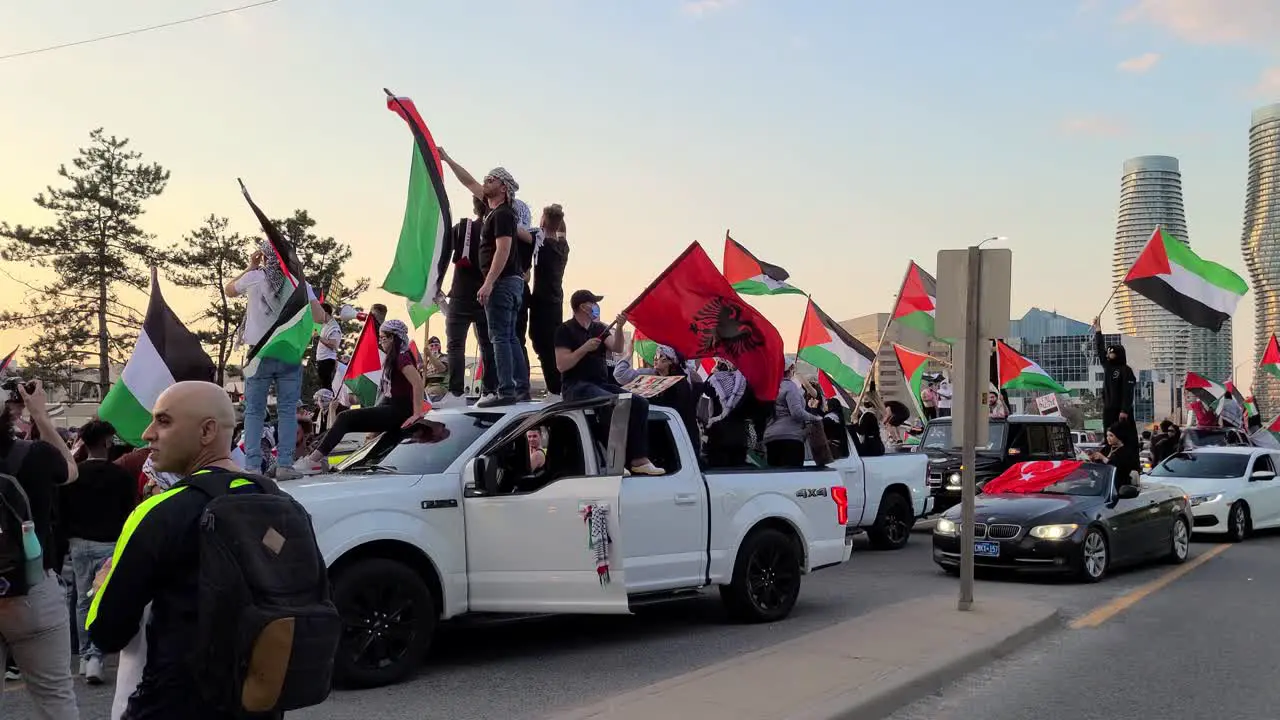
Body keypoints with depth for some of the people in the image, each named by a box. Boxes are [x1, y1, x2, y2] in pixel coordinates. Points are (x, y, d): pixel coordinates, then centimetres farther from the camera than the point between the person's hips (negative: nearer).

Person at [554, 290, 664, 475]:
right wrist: (585, 348, -15)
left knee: (640, 403, -14)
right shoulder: (565, 329, 0)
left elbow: (617, 348, 1)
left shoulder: (598, 327, 18)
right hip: (577, 386, -7)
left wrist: (619, 328, -15)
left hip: (602, 384, 7)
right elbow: (561, 365, -10)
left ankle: (639, 459, -19)